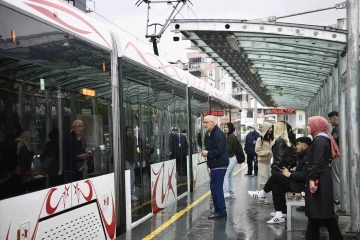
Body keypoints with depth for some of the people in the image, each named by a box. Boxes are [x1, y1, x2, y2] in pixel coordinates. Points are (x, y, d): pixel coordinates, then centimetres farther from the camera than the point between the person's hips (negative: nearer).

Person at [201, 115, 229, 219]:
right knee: (215, 188, 13)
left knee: (216, 189, -7)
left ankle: (220, 212, 0)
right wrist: (205, 151, 3)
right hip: (216, 165, 10)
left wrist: (207, 153, -11)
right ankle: (220, 211, 21)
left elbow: (218, 150, -24)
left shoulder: (218, 134, -16)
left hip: (219, 166, -10)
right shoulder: (211, 134, 17)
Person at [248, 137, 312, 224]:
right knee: (276, 186, 0)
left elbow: (304, 175, -27)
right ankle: (281, 214, 2)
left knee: (276, 175, -12)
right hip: (298, 182, 10)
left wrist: (290, 175, -16)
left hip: (302, 184, -10)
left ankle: (262, 194, 9)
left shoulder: (308, 157, -18)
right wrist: (289, 172, 0)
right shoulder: (304, 155, 15)